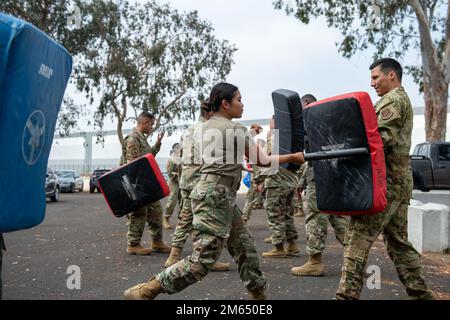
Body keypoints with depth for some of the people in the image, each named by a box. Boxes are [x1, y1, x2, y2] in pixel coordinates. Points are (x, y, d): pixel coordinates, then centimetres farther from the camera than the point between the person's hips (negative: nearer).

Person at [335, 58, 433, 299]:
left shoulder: (393, 100, -6)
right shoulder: (401, 100, 26)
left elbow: (380, 138, -20)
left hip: (386, 182, -10)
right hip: (399, 182, 10)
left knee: (358, 237, -12)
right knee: (398, 241, 14)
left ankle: (347, 294, -13)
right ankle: (420, 293, 19)